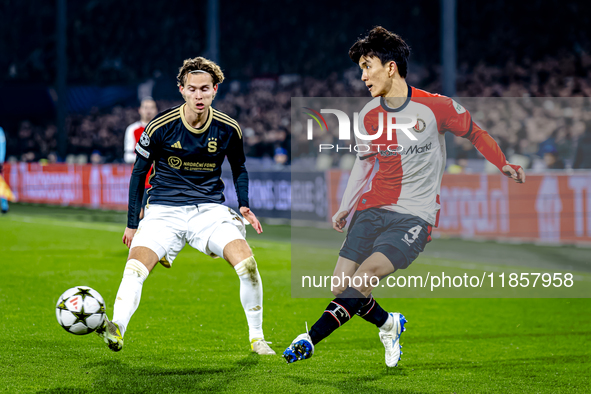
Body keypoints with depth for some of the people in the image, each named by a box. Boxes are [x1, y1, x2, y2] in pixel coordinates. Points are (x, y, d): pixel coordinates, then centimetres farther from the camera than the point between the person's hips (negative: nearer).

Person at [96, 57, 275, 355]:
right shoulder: (160, 128, -8)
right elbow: (139, 172, 5)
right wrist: (132, 224, 5)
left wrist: (244, 206, 2)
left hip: (210, 210, 1)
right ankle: (117, 329, -37)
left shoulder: (228, 129, -2)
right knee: (135, 268, -27)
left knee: (247, 264, -20)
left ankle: (256, 338, -4)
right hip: (164, 210, -1)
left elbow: (238, 168, 18)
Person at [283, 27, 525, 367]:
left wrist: (504, 165, 0)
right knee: (342, 284, -8)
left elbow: (475, 133, 9)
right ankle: (389, 324, 21)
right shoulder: (368, 116, 6)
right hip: (372, 209, 5)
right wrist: (345, 208, 23)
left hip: (415, 217, -5)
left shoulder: (436, 107, -7)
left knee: (369, 271, -26)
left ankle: (310, 341, -25)